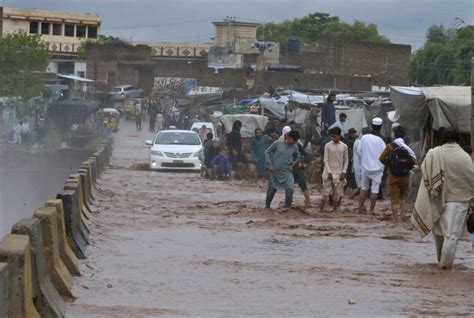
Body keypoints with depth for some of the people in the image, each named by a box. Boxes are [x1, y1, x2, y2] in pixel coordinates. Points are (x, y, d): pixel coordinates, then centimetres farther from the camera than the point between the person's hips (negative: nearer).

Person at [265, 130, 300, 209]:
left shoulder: (294, 147, -1)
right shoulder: (277, 143, -10)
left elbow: (297, 157, 18)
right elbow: (267, 152, -1)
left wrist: (292, 165, 1)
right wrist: (270, 164, -7)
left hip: (287, 172, 2)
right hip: (275, 171, -2)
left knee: (290, 189, -17)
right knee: (272, 189, 9)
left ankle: (287, 207, -3)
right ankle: (267, 206, 30)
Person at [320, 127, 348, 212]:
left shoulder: (344, 146, 3)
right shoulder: (328, 146, -2)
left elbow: (346, 160, 7)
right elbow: (325, 160, -3)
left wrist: (343, 172, -3)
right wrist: (329, 172, -11)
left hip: (339, 173, 2)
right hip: (329, 172, -2)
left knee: (337, 194, 0)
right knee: (327, 193, -7)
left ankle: (334, 210, 6)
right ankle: (321, 210, -7)